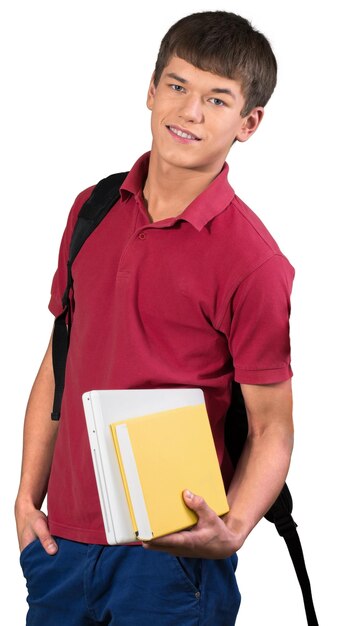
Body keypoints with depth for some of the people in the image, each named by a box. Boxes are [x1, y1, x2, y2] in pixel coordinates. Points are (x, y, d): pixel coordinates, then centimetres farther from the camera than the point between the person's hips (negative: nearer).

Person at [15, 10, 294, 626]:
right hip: (63, 535, 5)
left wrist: (232, 529, -26)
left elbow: (272, 428, -10)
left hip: (172, 551, -5)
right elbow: (61, 360, 11)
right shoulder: (93, 210, 5)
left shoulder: (255, 262, -12)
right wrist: (27, 498, 8)